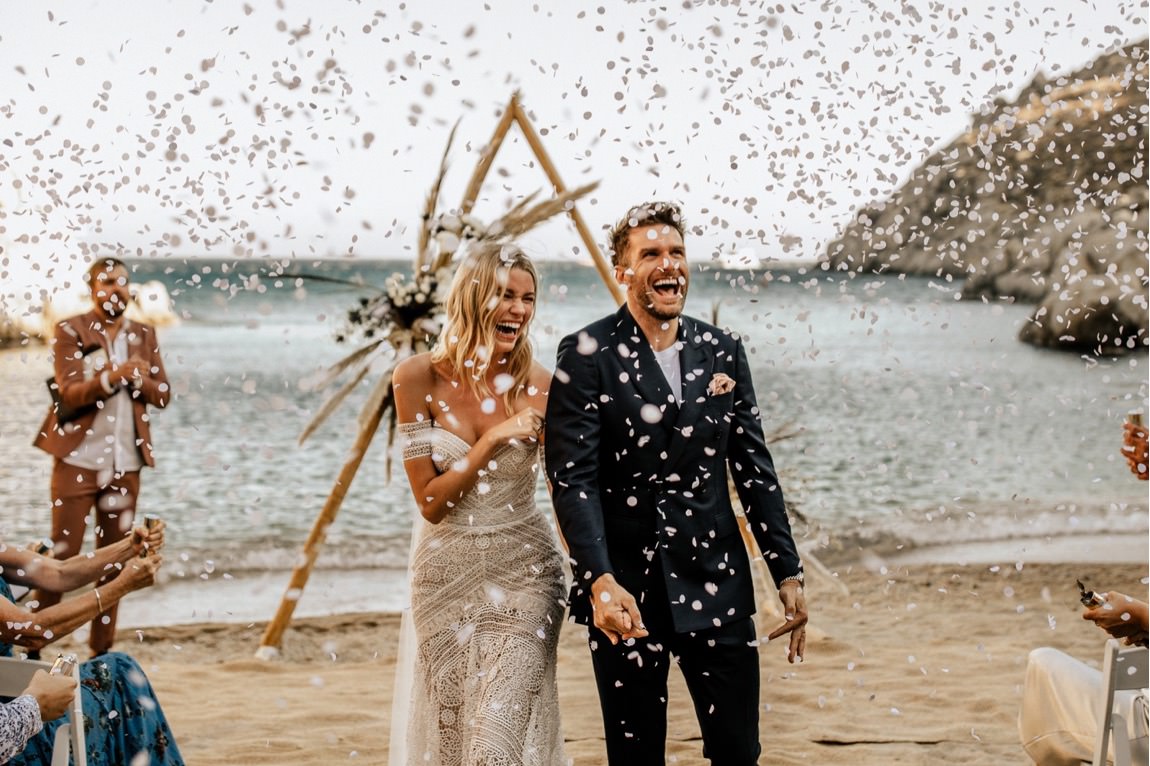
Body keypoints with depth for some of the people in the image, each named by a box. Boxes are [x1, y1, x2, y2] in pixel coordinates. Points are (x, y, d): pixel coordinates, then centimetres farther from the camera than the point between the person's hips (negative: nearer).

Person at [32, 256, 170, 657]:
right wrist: (111, 377, -28)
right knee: (63, 554, -5)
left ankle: (101, 650, 15)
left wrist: (141, 378, -14)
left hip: (125, 462, 4)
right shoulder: (70, 331, -1)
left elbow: (163, 395, 7)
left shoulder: (144, 335, 11)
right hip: (78, 457, -4)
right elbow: (69, 393, -11)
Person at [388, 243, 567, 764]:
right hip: (446, 572, 1)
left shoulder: (540, 385, -6)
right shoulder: (419, 377, -8)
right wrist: (493, 439, -19)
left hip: (524, 572, -1)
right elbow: (431, 502, -9)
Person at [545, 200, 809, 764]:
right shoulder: (587, 355, -7)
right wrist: (600, 581, -26)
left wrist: (788, 572, 6)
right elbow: (572, 479, -14)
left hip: (717, 584, 3)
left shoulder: (722, 351, 7)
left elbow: (754, 468, 10)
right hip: (624, 588, -3)